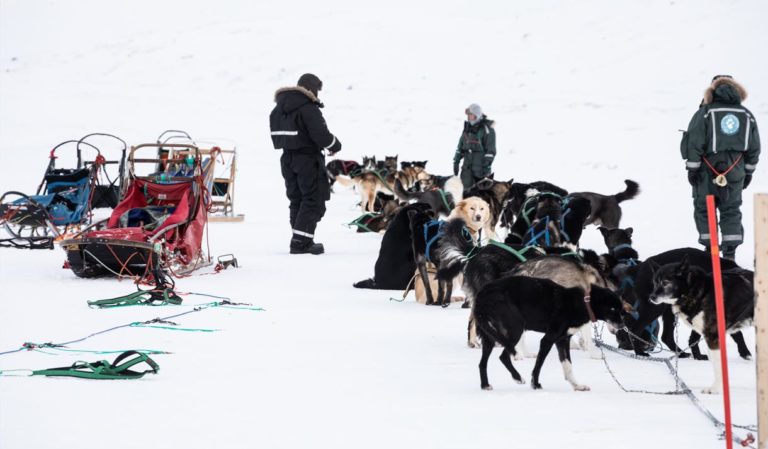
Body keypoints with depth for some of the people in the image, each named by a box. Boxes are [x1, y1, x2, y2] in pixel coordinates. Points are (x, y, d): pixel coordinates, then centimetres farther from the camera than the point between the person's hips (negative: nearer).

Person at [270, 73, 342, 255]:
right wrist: (335, 145, -3)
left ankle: (300, 241, 17)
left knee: (296, 199, 15)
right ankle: (301, 242, -10)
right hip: (308, 158, -8)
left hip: (287, 158, 8)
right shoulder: (308, 109, -17)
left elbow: (276, 137, 12)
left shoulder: (279, 109, 10)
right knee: (313, 200, -2)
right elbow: (321, 135, -20)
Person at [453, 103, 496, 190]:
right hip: (468, 167, 6)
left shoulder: (487, 129, -10)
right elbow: (461, 146, 19)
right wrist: (456, 161, 15)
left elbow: (491, 150, -12)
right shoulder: (468, 127, 11)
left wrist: (487, 166, -16)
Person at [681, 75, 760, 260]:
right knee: (732, 210, 10)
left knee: (703, 208, 10)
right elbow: (754, 148, 11)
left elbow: (694, 143, -10)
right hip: (735, 172, 3)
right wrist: (748, 172, 20)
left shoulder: (705, 113, -8)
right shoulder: (747, 116, 6)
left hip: (708, 171, -3)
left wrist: (692, 168, -3)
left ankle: (710, 247, 6)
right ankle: (730, 250, 1)